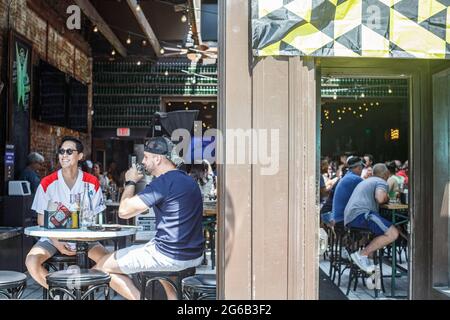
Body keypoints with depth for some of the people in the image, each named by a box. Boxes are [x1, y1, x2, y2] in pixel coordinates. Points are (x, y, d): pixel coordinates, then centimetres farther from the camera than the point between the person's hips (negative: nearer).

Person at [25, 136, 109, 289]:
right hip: (53, 237, 0)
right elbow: (41, 220, 1)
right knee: (32, 261, -27)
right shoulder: (47, 183, -3)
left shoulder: (92, 183, -2)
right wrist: (56, 243, -14)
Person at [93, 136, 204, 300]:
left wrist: (130, 182, -2)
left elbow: (124, 211, -18)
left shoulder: (164, 182, -17)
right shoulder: (188, 179, 12)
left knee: (102, 266, 3)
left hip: (170, 256, -8)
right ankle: (173, 296, 29)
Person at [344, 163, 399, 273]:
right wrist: (387, 198, 9)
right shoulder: (381, 182, 6)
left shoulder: (366, 181, 33)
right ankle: (362, 254, -19)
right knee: (392, 233, -18)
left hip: (348, 219, 10)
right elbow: (380, 198, -14)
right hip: (361, 214, -10)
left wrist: (384, 198, 41)